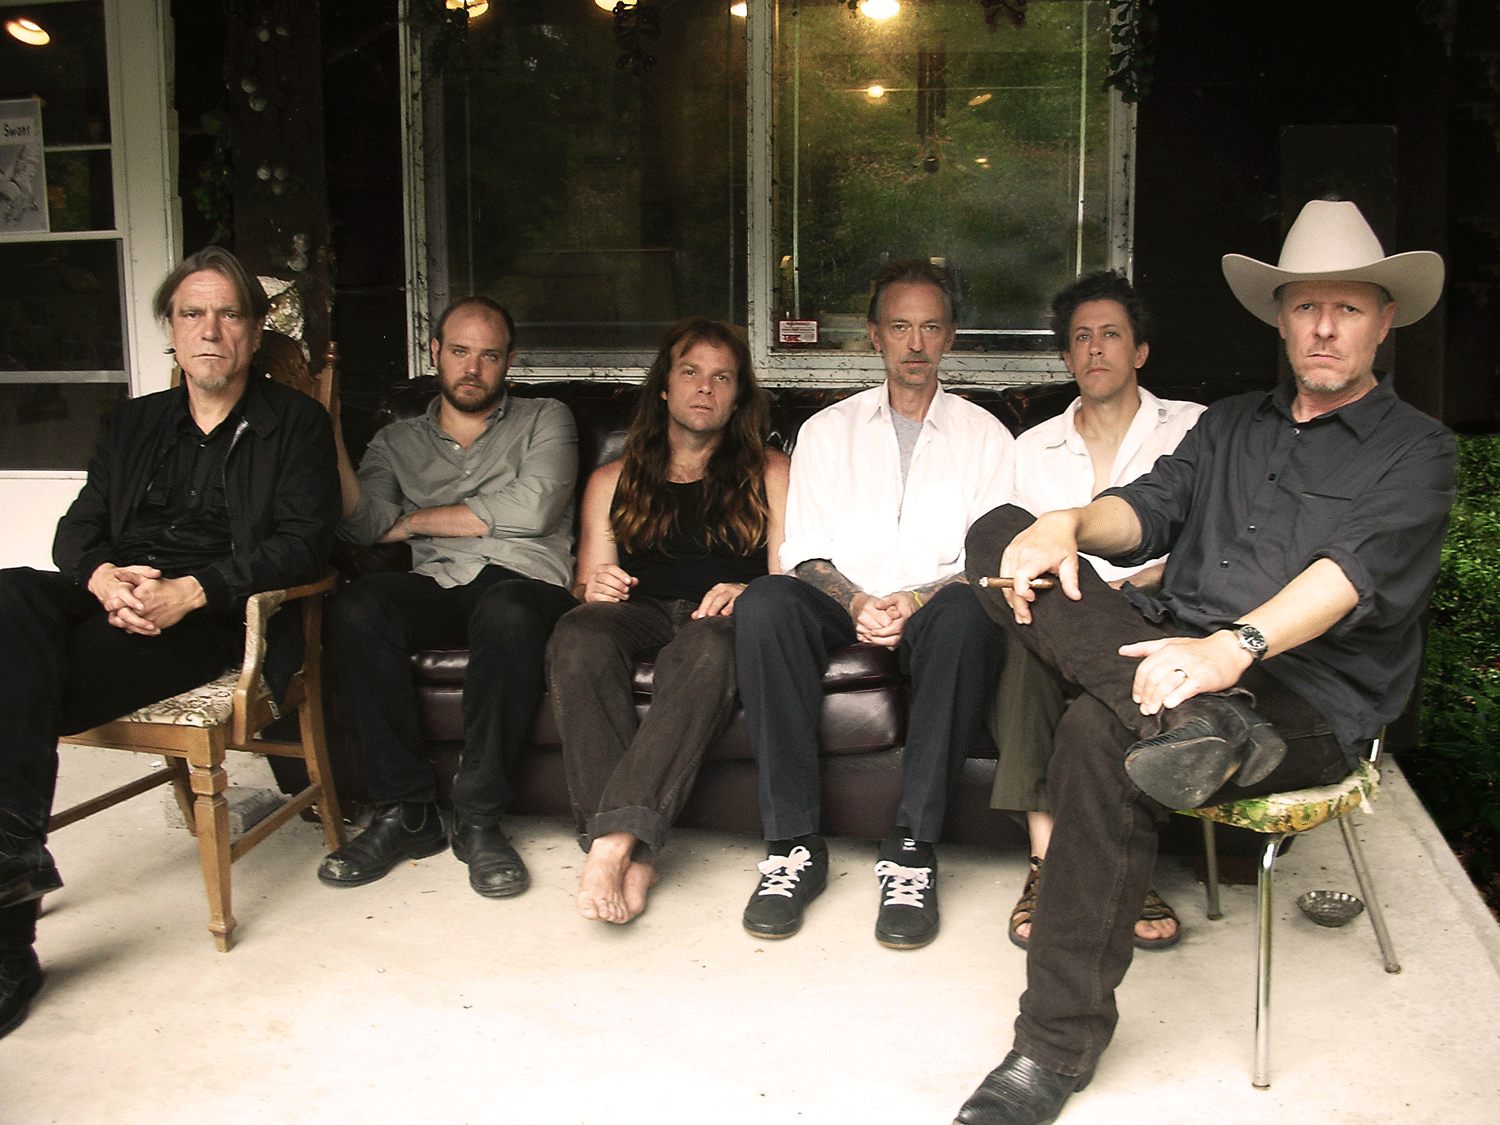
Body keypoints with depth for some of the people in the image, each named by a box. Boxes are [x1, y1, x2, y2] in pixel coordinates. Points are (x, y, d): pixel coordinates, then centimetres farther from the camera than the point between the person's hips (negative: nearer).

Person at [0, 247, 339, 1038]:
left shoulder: (294, 422, 11)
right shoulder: (133, 423, 26)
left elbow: (306, 542, -3)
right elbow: (77, 529, 17)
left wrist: (189, 590, -17)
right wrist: (103, 577, -9)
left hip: (211, 617, -5)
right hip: (113, 600, 5)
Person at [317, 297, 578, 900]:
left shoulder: (545, 420, 18)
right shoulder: (397, 440, 24)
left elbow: (533, 509, -2)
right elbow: (363, 523, 5)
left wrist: (416, 521, 4)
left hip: (525, 581, -2)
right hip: (436, 586, 3)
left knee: (506, 612, -39)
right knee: (359, 605, -31)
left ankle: (478, 820, -28)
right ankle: (405, 811, -23)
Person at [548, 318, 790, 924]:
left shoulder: (771, 475, 18)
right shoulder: (613, 480, 24)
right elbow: (586, 584, 20)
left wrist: (746, 594, -15)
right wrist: (593, 588, -5)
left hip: (723, 617, -2)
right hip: (639, 612, 2)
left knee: (706, 647, -39)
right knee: (577, 636, -34)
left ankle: (616, 839, -49)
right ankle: (634, 853, -42)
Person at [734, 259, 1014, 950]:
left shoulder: (985, 437, 15)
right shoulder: (826, 431, 18)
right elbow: (807, 555, 8)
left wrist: (917, 599, -17)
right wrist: (857, 603, -14)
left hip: (932, 610, -1)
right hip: (842, 605, 1)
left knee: (968, 612, -37)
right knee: (765, 601, -32)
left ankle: (913, 851, -32)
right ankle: (793, 844, -29)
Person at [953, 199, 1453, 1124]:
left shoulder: (1416, 450, 7)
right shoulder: (1231, 424, 25)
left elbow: (1356, 571, -12)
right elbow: (1151, 505, 12)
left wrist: (1232, 647, -31)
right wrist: (1068, 525, -14)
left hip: (1306, 700, -6)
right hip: (1174, 662, 6)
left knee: (1100, 738, -37)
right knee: (999, 532, -12)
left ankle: (1059, 1049, -25)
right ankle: (1187, 722, -34)